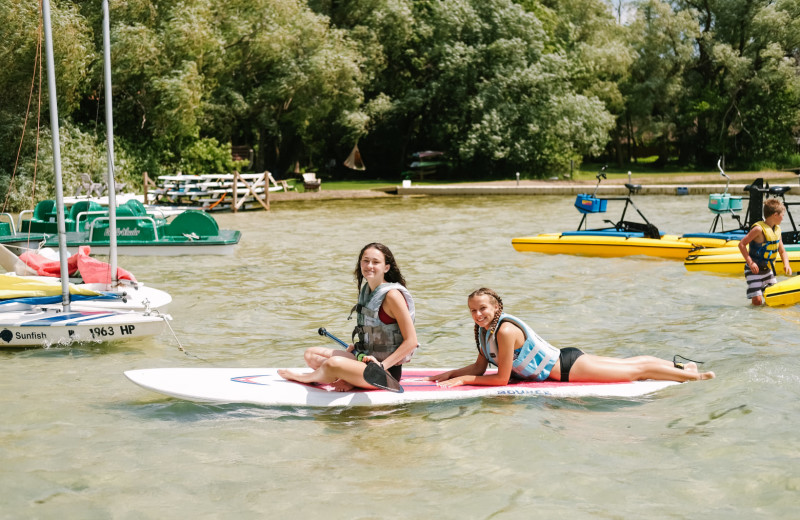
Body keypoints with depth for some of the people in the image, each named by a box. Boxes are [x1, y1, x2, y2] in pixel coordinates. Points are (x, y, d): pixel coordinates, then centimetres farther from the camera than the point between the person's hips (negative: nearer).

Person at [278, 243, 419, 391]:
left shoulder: (392, 295, -17)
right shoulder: (366, 290, 9)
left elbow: (411, 342, -18)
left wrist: (382, 366, -22)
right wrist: (350, 351, 6)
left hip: (387, 372, -9)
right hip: (364, 359, 9)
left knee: (334, 363, -30)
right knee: (310, 355, 5)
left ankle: (304, 377, 1)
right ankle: (349, 380, -14)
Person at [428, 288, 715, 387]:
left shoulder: (505, 330, -28)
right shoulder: (483, 329, -3)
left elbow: (501, 379, -24)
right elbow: (480, 367, 8)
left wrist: (463, 380, -22)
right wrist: (451, 373, -3)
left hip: (568, 366, -8)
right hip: (561, 359, 8)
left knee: (635, 370, 4)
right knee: (629, 365, 22)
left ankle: (694, 375, 17)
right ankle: (679, 365, 38)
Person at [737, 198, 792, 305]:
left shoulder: (777, 229, 6)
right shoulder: (759, 229, -19)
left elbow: (782, 251, 15)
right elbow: (741, 244, -19)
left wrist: (786, 264, -4)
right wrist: (750, 262, -23)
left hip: (768, 270, 7)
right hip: (754, 270, -7)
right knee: (757, 301, -15)